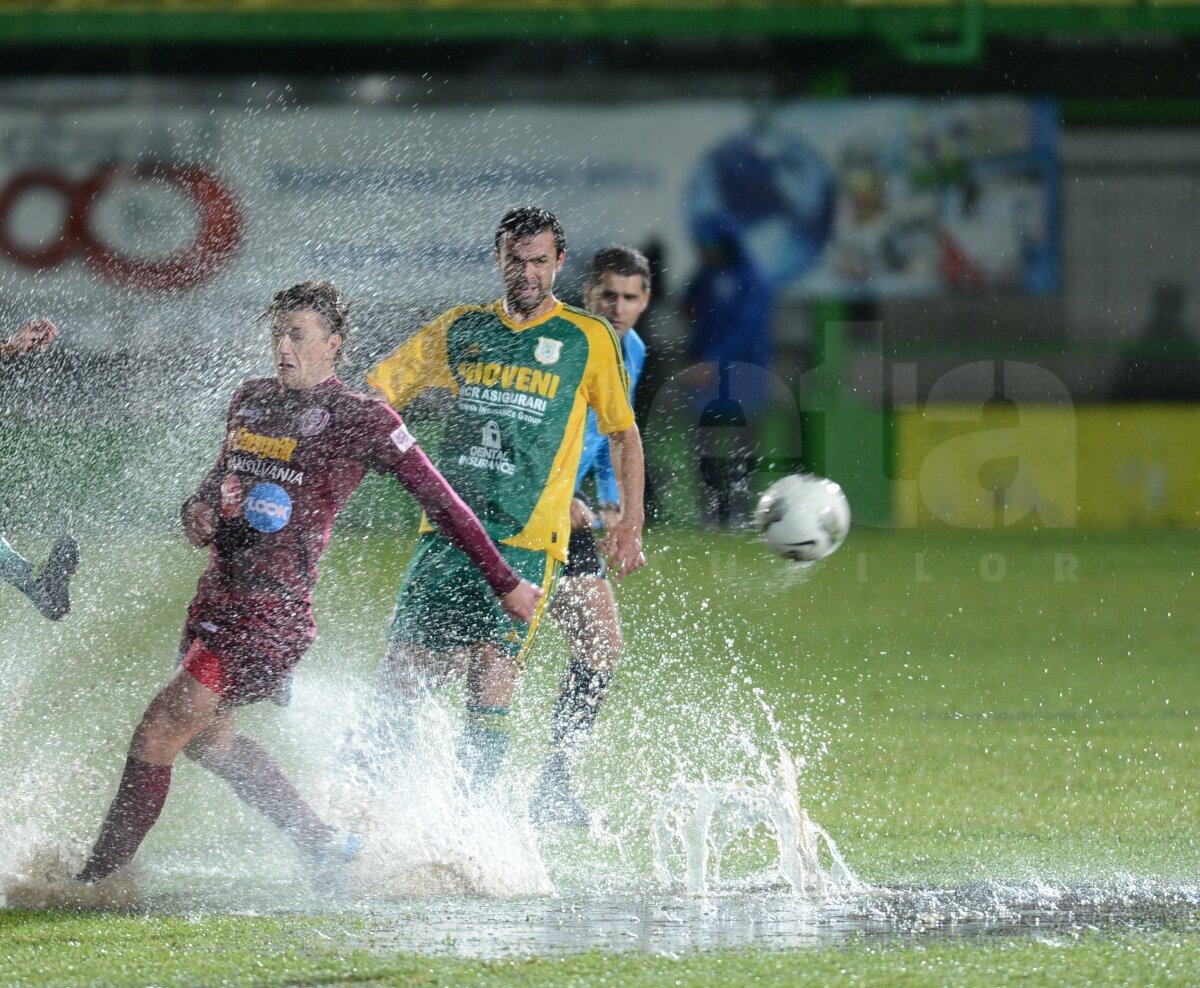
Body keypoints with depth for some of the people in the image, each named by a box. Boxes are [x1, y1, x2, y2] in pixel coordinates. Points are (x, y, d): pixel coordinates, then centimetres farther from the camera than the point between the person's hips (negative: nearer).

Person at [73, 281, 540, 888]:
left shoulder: (360, 420, -8)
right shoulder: (251, 400, 13)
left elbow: (440, 501, -4)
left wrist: (505, 584, -2)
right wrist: (199, 510, 5)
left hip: (275, 609, -9)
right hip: (218, 591, 9)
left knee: (158, 733, -13)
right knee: (205, 736, 18)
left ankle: (98, 877, -6)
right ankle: (324, 845, 30)